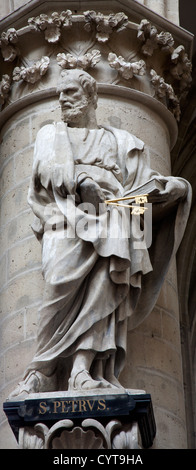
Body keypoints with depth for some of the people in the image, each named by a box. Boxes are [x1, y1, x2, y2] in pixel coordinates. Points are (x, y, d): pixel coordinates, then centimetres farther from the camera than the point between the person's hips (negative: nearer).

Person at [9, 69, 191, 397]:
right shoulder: (50, 135, 28)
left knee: (105, 275, -31)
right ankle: (43, 378, -37)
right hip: (66, 216, -1)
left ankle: (82, 370, -43)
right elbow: (46, 170, 8)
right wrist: (80, 180, -11)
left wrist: (173, 187, -2)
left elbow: (142, 180, 19)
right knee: (64, 278, -31)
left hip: (110, 217, 1)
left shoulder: (120, 141, 30)